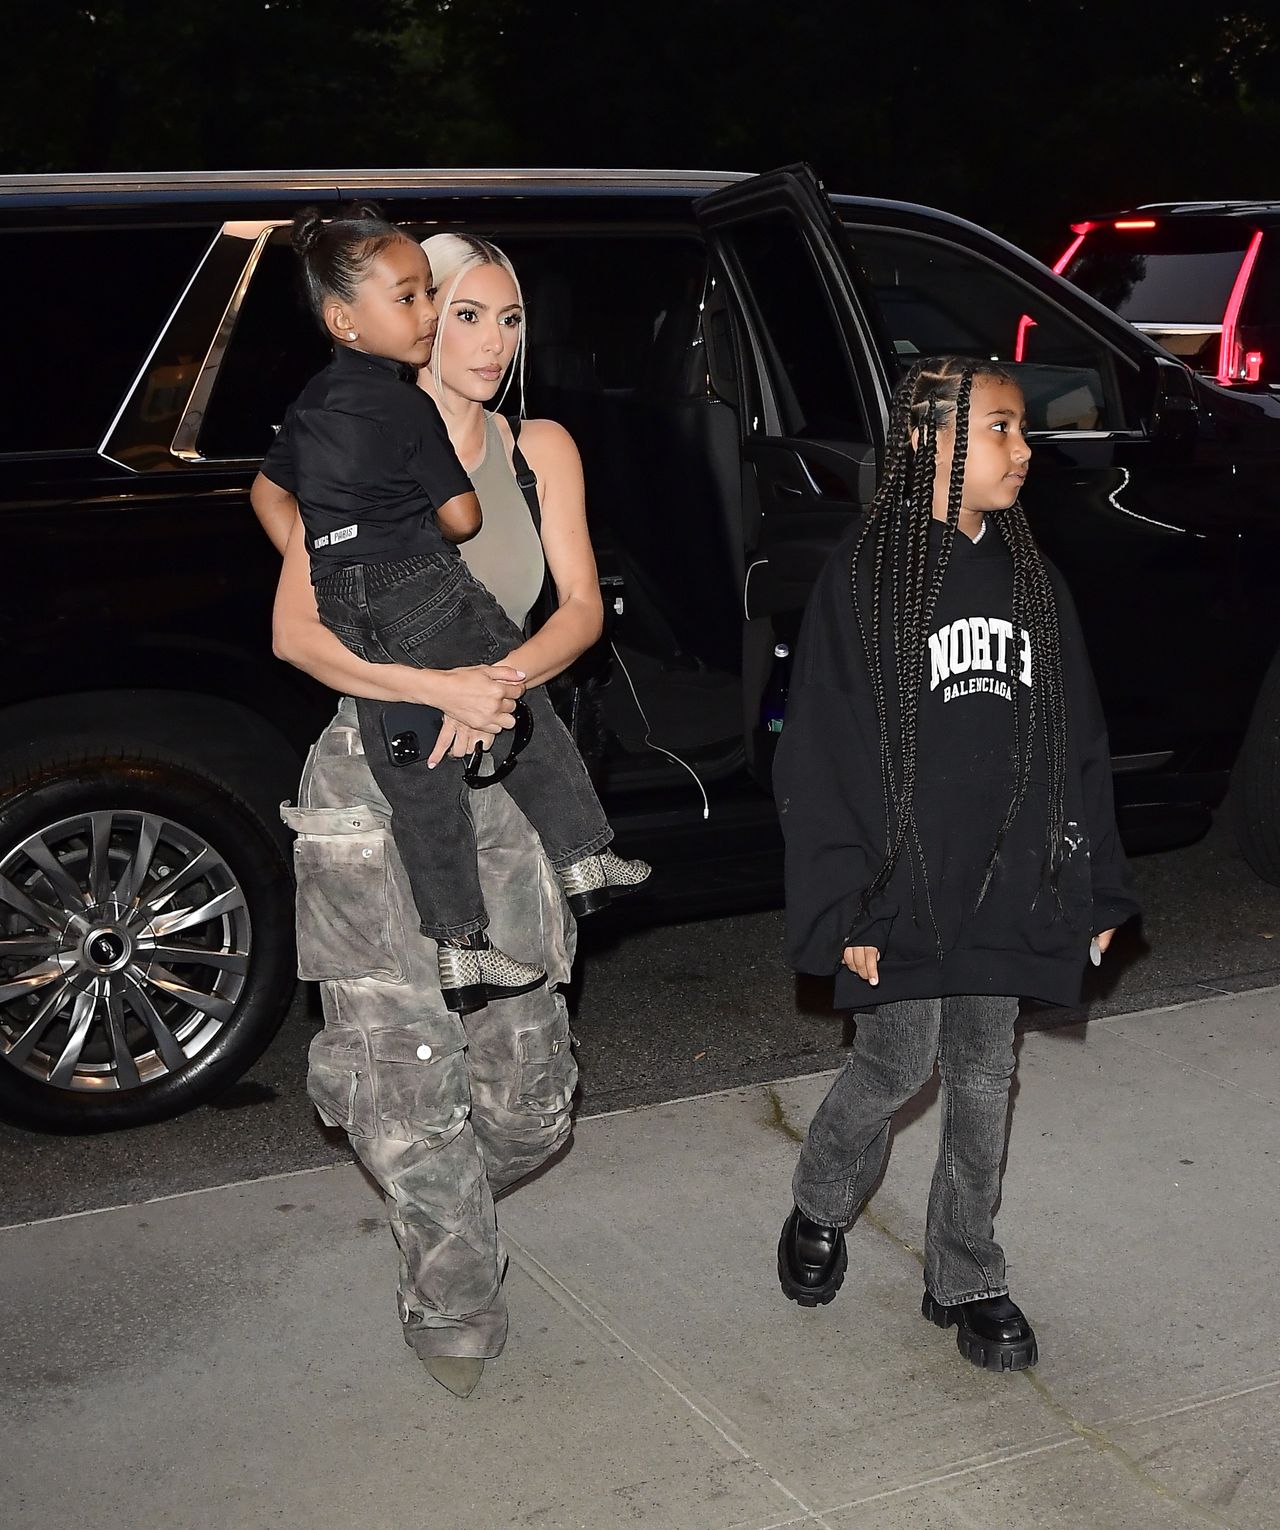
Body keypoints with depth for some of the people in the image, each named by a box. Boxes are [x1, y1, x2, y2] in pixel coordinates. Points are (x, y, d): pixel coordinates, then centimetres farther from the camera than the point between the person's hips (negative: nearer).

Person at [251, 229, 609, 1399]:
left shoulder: (541, 452, 7)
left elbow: (581, 609, 1)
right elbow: (295, 631, -9)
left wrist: (505, 680, -19)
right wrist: (441, 687, -21)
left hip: (502, 786, 3)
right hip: (377, 788, -2)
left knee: (528, 1094, 3)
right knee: (406, 1071, -2)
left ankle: (440, 1208, 38)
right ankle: (455, 1312, 20)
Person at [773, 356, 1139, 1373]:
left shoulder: (1031, 579, 7)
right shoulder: (866, 576, -9)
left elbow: (1079, 743, 11)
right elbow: (820, 756, -10)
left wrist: (1096, 890, 8)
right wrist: (844, 908, -13)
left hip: (1005, 886, 5)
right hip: (904, 890, -4)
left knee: (985, 1080, 11)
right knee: (899, 1069, 5)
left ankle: (967, 1279, 26)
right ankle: (820, 1214, 33)